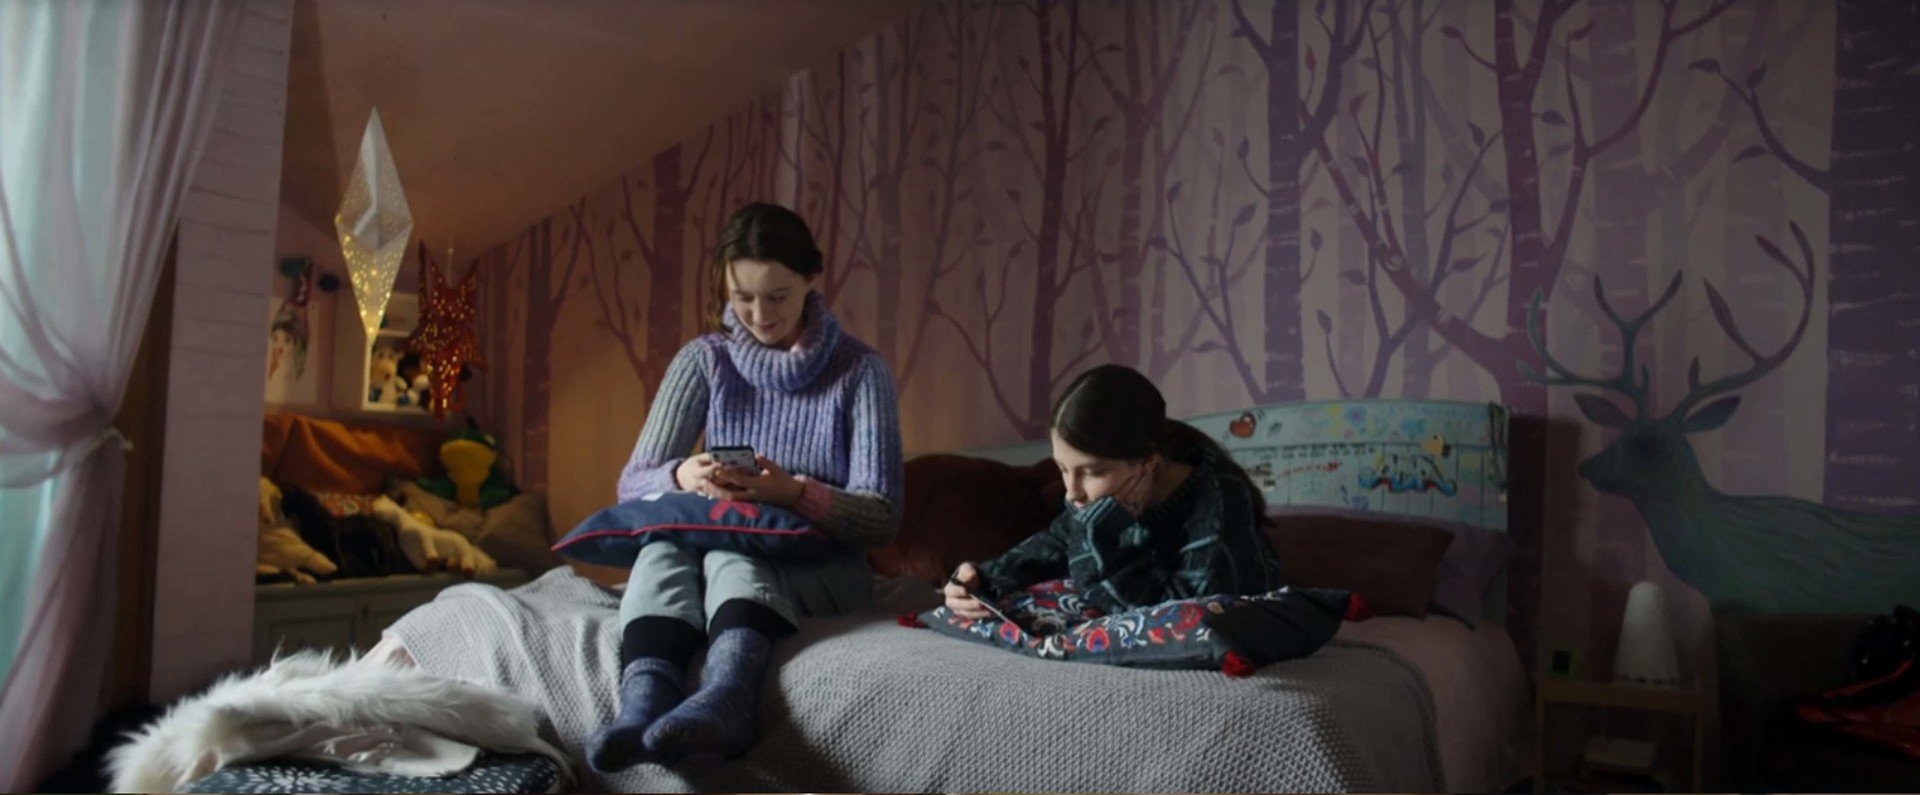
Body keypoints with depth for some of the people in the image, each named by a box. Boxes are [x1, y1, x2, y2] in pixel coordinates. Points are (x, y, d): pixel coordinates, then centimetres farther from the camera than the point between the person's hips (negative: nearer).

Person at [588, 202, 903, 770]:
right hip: (710, 555, 3)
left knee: (733, 547, -36)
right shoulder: (703, 360, 4)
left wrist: (795, 493, -31)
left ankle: (722, 699, -64)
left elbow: (882, 517, -10)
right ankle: (642, 711, -55)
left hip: (819, 566, -3)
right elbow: (633, 483, 1)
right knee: (664, 546, -32)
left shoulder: (860, 370, -4)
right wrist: (682, 476, -24)